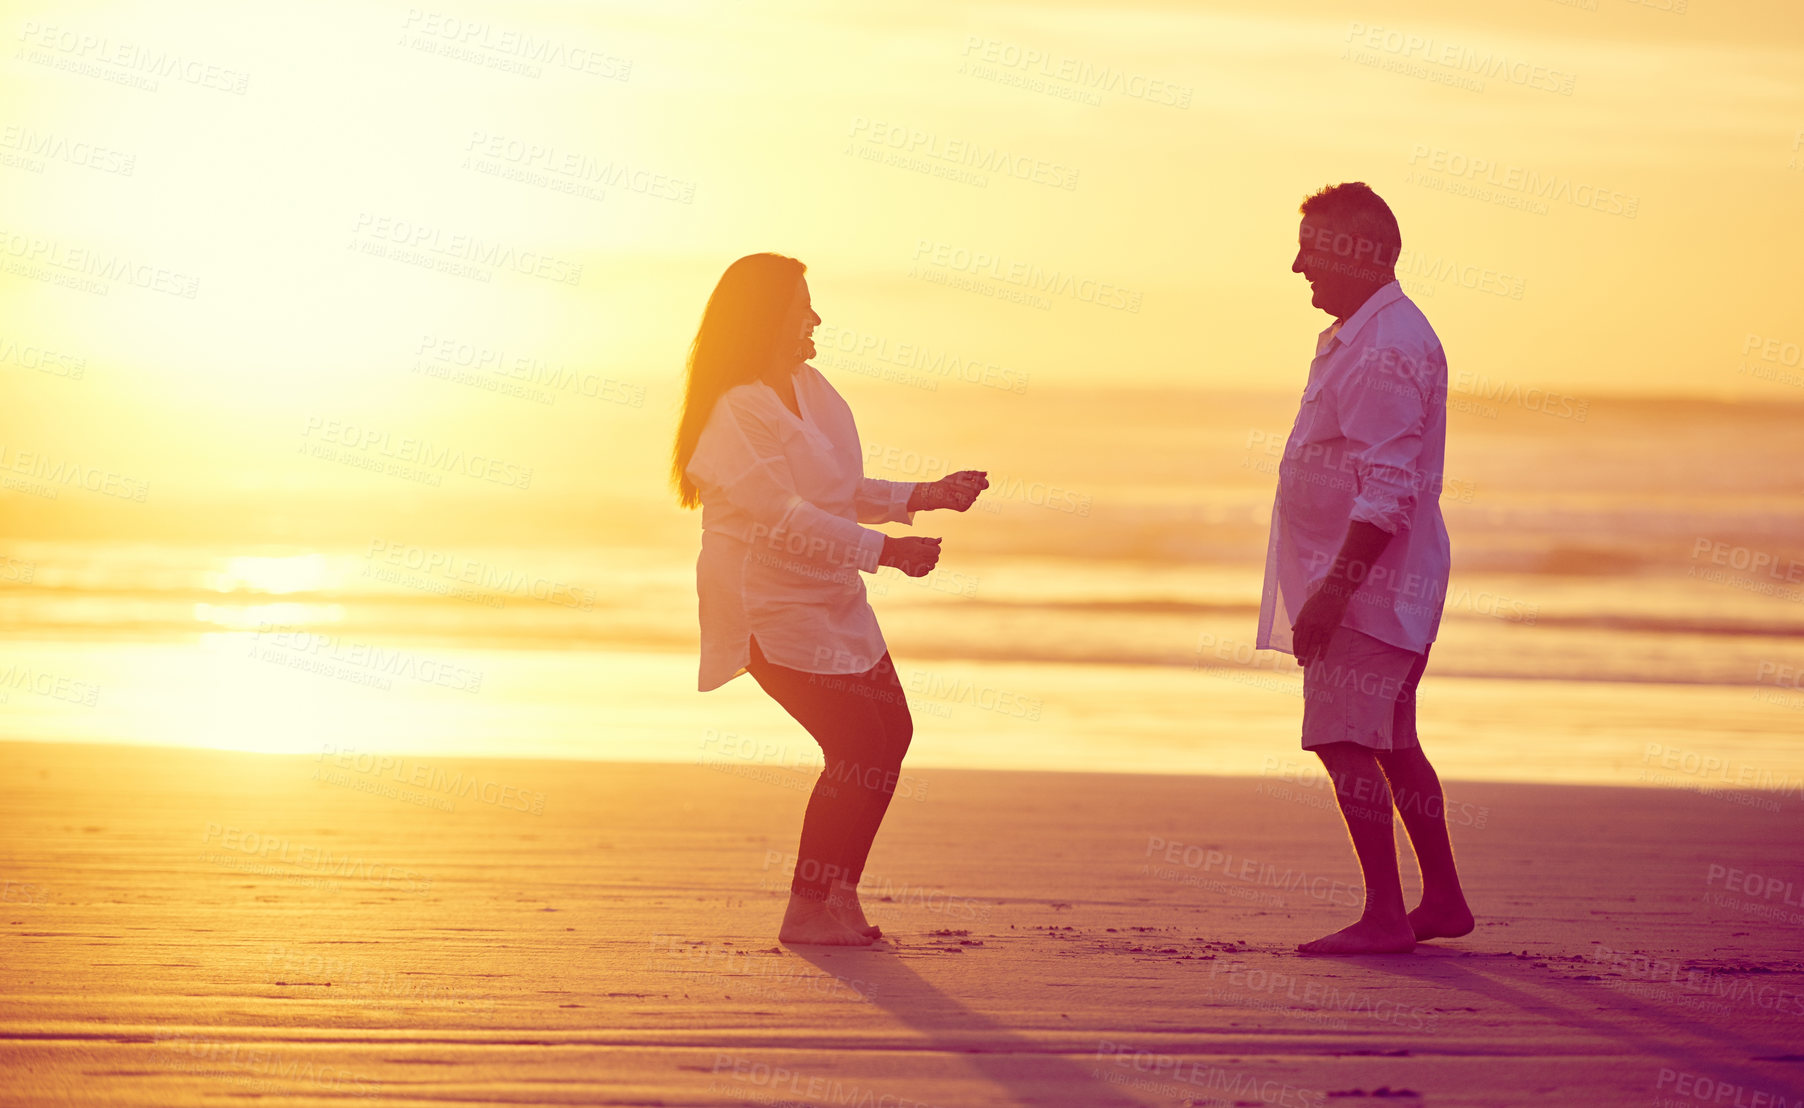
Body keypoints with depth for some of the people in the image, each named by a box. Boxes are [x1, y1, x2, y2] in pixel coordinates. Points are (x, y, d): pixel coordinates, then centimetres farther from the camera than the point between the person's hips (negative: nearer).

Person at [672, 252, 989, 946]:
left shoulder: (807, 388, 10)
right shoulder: (736, 413, -20)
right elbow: (784, 517, -25)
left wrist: (925, 496, 9)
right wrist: (884, 550, -26)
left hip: (832, 601, 10)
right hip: (770, 608, -10)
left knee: (890, 732, 10)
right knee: (859, 747, -13)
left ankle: (839, 893, 18)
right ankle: (808, 910, -3)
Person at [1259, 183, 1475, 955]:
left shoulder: (1390, 347, -18)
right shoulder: (1358, 336, 16)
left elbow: (1388, 492, -24)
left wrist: (1335, 588, -26)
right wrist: (1326, 588, 22)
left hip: (1373, 581, -11)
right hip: (1368, 584, 11)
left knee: (1343, 738, -11)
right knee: (1390, 742, 16)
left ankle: (1384, 916, -11)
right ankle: (1443, 899, 24)